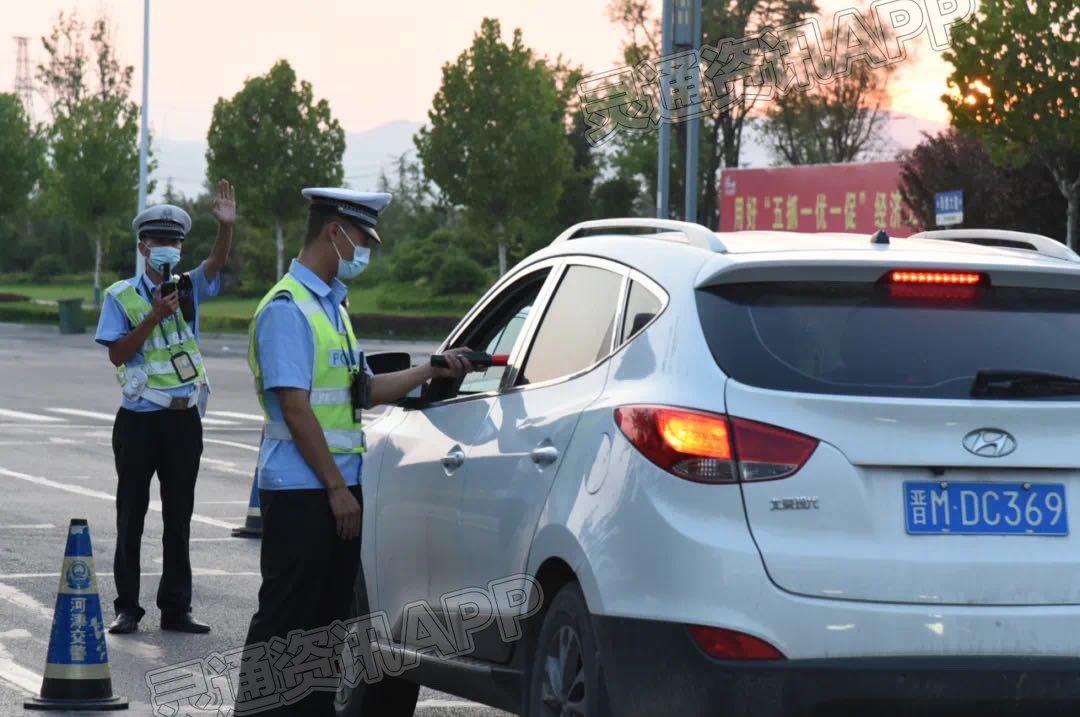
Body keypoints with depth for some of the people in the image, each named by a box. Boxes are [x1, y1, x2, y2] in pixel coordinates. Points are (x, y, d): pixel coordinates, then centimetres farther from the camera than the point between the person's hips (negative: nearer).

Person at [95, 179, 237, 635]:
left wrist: (226, 226, -30)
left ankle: (176, 608, 11)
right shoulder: (122, 296, -1)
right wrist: (154, 318, -17)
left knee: (179, 517, 6)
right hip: (139, 420, -3)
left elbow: (217, 264, -11)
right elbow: (117, 354, -7)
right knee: (131, 515, 1)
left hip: (184, 418, 3)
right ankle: (127, 608, 6)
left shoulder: (189, 289, 8)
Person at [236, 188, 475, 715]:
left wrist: (432, 371, 13)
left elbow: (364, 390, 23)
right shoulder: (287, 308, -13)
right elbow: (295, 408, -17)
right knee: (284, 620, -7)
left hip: (338, 489, 9)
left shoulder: (332, 305, 17)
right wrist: (337, 488, -17)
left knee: (329, 615, 12)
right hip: (299, 491, -9)